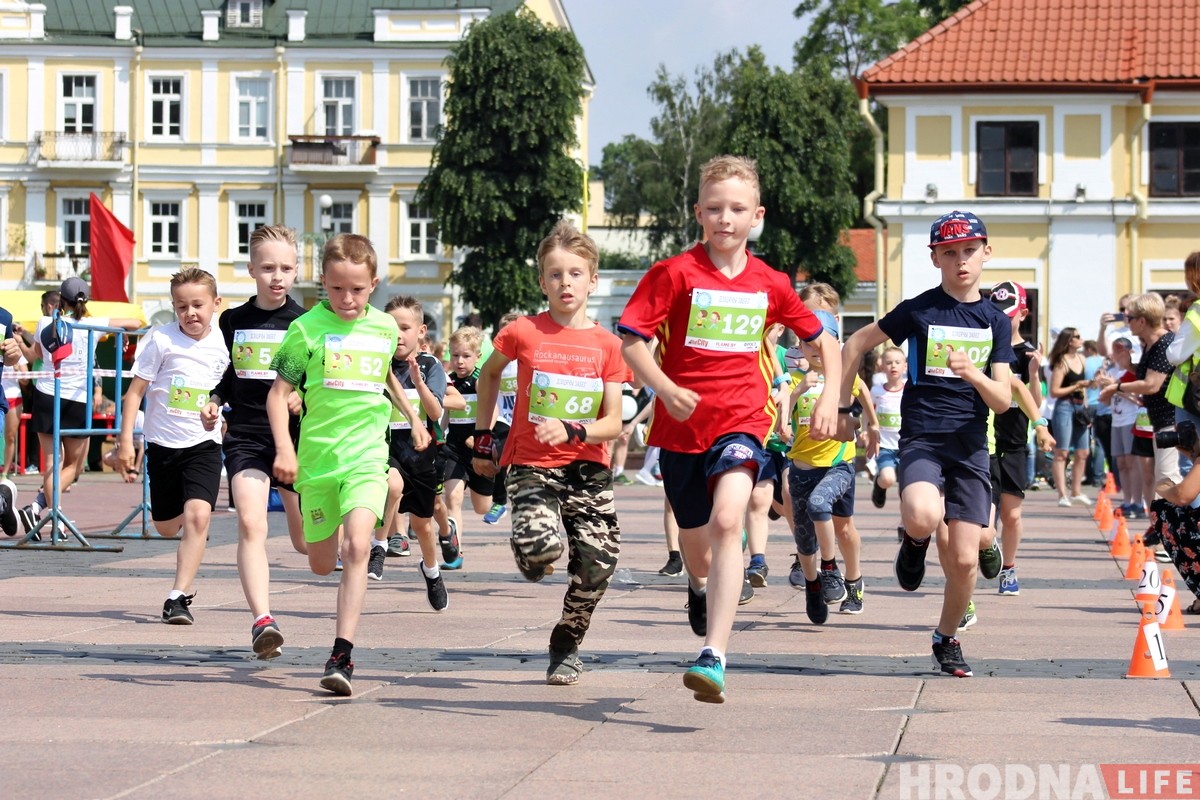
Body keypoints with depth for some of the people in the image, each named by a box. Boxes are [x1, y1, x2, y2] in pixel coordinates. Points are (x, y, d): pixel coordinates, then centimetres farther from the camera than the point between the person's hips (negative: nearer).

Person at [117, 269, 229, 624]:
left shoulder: (222, 344, -4)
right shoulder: (161, 339, -8)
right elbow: (135, 391, -5)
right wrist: (125, 441, -8)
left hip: (204, 444, -1)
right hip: (163, 444, 1)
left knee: (197, 516, -20)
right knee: (166, 527, 12)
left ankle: (178, 597, -16)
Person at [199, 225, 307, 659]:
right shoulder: (233, 321, 6)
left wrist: (303, 400, -20)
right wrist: (213, 404, 1)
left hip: (295, 436, -1)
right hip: (245, 436, 1)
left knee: (305, 541, 10)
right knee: (250, 524, -21)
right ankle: (262, 621, -28)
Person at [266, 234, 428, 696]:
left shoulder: (385, 327, 7)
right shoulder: (307, 328, -4)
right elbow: (279, 392, -3)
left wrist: (413, 419, 33)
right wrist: (284, 448, -14)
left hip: (366, 455, 1)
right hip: (317, 455, -1)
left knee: (357, 546, -21)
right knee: (321, 565, 9)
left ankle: (342, 655, -23)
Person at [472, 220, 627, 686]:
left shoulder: (607, 345, 0)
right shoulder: (525, 333, -3)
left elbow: (613, 423, -3)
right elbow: (489, 373, 17)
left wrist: (571, 432, -21)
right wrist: (483, 435, 17)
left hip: (588, 466, 2)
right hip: (531, 463, -2)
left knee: (598, 562, -7)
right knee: (539, 546, -27)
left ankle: (566, 646, 20)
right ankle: (533, 556, 14)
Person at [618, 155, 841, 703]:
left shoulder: (770, 284, 3)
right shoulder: (675, 274, -5)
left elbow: (823, 340, 16)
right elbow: (630, 340, -7)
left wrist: (831, 397, 2)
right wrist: (665, 388, -23)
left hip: (742, 421, 0)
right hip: (683, 426, 1)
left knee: (727, 520, -26)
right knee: (695, 546, 16)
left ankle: (713, 657, -31)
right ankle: (700, 588, 56)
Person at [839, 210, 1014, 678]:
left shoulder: (995, 321, 8)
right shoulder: (919, 310, 1)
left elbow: (1003, 401, 1)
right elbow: (856, 344, 12)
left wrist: (974, 374, -19)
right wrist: (842, 406, 9)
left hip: (970, 445, 3)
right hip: (921, 438, -2)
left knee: (964, 559, -5)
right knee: (924, 516, -34)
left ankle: (947, 640, 22)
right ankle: (916, 540, 5)